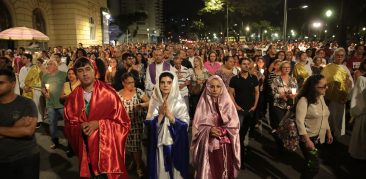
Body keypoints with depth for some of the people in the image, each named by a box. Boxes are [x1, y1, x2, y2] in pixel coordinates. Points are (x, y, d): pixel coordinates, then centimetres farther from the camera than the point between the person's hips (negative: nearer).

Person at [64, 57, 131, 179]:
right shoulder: (73, 98, 0)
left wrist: (99, 124, -20)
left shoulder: (109, 93, -10)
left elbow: (124, 123, -10)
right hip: (86, 151, 3)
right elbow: (69, 126, 6)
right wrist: (80, 127, -16)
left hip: (108, 149, -2)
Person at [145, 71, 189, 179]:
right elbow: (149, 124, -6)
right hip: (158, 144, 1)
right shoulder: (154, 101, -2)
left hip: (176, 144, -1)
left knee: (175, 170, 11)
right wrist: (161, 114, -19)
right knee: (160, 170, 13)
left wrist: (169, 114, -20)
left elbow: (185, 125, -11)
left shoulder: (179, 102, -7)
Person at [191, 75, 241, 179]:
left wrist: (223, 131, -17)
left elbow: (235, 125, -2)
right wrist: (208, 130, -19)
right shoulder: (203, 104, -2)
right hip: (208, 146, -1)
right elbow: (197, 126, -3)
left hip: (226, 146, 1)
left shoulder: (228, 103, 0)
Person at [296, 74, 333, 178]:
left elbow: (324, 117, 15)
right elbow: (299, 121, -25)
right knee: (314, 167, -7)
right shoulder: (304, 100, -21)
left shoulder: (321, 97, 4)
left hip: (319, 138, 8)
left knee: (311, 164, 19)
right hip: (309, 138, -7)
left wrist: (328, 132, 16)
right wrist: (307, 140, -26)